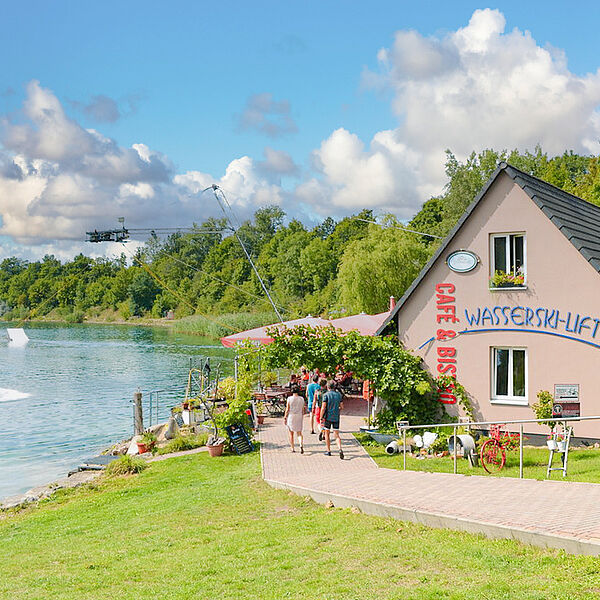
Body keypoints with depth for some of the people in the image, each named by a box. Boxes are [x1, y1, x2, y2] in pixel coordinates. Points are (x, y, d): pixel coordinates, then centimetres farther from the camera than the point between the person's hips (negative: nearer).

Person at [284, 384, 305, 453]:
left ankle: (292, 448, 14)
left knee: (291, 434, 11)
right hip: (299, 417, 2)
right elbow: (302, 410, 4)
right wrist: (302, 417, 16)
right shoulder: (301, 399, -1)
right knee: (299, 433, 8)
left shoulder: (289, 399, -10)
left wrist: (285, 417, -1)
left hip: (291, 417, -2)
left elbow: (287, 409, -9)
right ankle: (301, 445, -17)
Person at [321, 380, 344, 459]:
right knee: (336, 435, 3)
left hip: (328, 417, -3)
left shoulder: (326, 395, -8)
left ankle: (328, 451, 16)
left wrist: (321, 418, -9)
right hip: (336, 417, 3)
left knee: (327, 434, 13)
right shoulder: (338, 394, 5)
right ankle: (340, 449, -19)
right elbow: (341, 406, 8)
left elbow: (323, 407, -14)